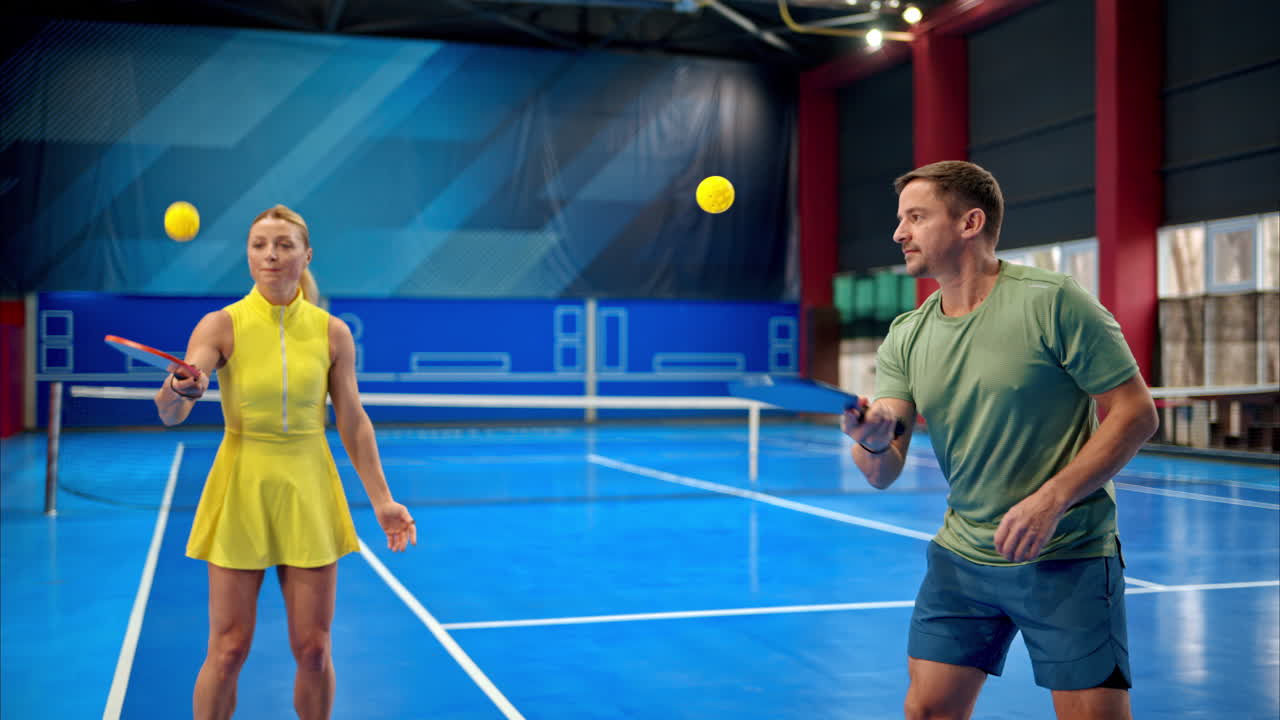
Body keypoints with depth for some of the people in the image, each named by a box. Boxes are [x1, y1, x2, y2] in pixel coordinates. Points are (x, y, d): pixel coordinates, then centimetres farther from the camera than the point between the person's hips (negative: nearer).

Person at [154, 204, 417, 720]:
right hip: (240, 489, -1)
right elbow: (169, 414, -16)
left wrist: (380, 499, -1)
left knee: (312, 650, 4)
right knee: (228, 651, 1)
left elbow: (353, 421, 5)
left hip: (309, 492, 1)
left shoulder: (332, 332, 0)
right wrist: (178, 389, -40)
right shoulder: (222, 325, -5)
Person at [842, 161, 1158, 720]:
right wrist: (873, 441, -27)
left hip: (1067, 558, -4)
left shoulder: (1051, 302, -12)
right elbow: (884, 474, -3)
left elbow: (1135, 412, -12)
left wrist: (1051, 500, -21)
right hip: (961, 557, 5)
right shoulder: (905, 337, 1)